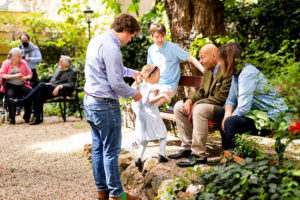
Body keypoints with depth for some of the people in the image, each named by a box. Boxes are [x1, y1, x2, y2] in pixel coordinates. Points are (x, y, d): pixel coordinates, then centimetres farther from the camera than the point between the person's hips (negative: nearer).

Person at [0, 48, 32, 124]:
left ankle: (26, 116, -17)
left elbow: (30, 74, 13)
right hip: (10, 85, -2)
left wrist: (25, 78, -11)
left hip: (21, 85, 2)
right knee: (10, 95, -35)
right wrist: (14, 76, -14)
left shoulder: (23, 63, 13)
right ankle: (12, 118, -28)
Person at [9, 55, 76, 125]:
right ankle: (38, 118, -30)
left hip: (61, 91, -7)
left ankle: (22, 101, -27)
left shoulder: (72, 72, 5)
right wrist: (49, 84, 5)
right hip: (51, 89, 7)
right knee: (39, 94, -27)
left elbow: (71, 85, -9)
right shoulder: (58, 70, 28)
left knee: (42, 85, -29)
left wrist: (60, 86, -22)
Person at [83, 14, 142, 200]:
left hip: (90, 101, 10)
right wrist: (134, 94, -5)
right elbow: (116, 83, -20)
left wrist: (131, 72, 26)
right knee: (111, 150, 0)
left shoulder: (97, 40, 11)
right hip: (105, 104, -10)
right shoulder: (111, 48, -20)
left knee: (98, 148, 15)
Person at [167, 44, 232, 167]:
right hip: (207, 105, 10)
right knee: (179, 106, 4)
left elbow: (222, 97, -24)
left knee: (200, 109, -36)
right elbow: (201, 91, 16)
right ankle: (187, 147, 5)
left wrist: (197, 104, -22)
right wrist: (190, 100, -7)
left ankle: (199, 155, -31)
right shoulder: (208, 70, 13)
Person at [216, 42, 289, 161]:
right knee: (221, 113, 10)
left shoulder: (247, 74, -23)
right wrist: (228, 113, -9)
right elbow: (231, 100, 12)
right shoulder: (236, 74, 7)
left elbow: (243, 108, -29)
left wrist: (229, 118, -13)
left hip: (273, 118, -10)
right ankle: (227, 152, 13)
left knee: (231, 122, -28)